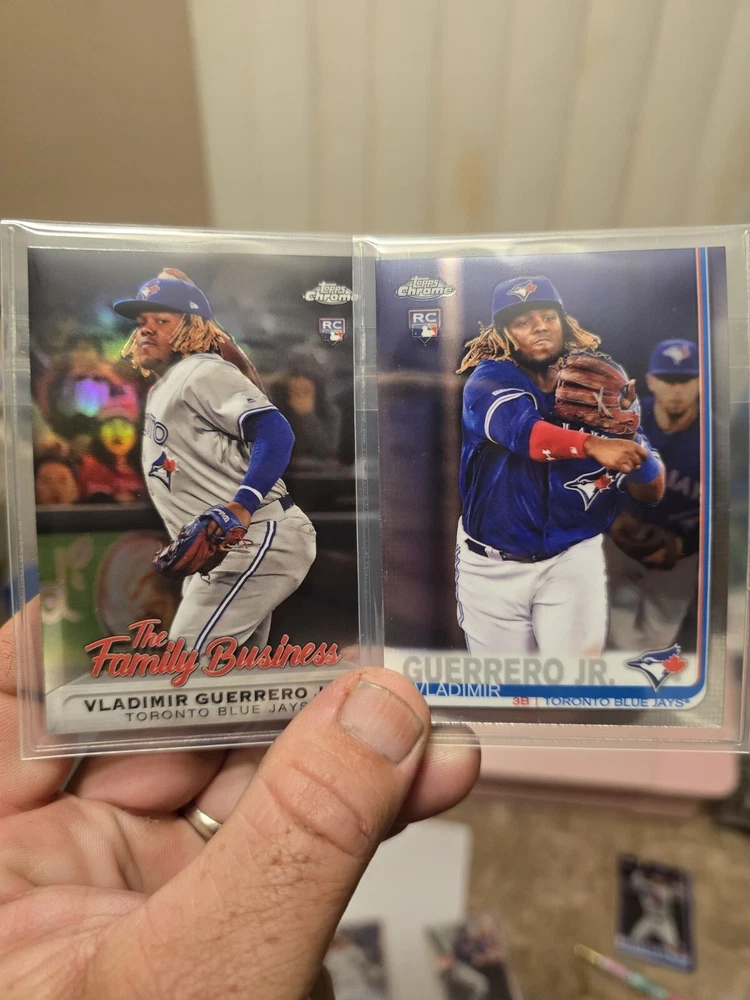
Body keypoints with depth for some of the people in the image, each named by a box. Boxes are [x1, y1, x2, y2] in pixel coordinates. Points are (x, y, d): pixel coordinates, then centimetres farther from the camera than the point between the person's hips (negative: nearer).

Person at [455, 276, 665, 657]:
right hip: (490, 566, 0)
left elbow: (651, 492, -4)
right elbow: (522, 430, -32)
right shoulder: (487, 380, -9)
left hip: (573, 559, 1)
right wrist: (592, 445, -47)